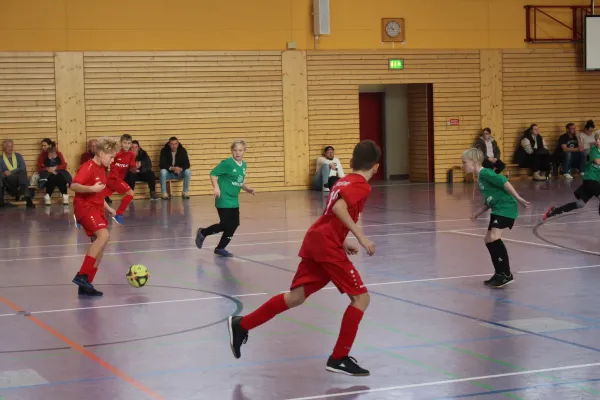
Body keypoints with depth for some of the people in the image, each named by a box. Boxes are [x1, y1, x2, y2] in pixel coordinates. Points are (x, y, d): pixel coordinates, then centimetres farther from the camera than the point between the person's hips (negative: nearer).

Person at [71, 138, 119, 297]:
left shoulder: (102, 169, 16)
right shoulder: (88, 167, -13)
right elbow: (73, 186, -24)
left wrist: (108, 208, 24)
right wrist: (91, 188, -35)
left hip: (97, 209, 10)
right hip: (85, 207, -10)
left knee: (99, 244, 4)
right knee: (103, 235, -27)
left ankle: (86, 286, 10)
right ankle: (82, 275, -24)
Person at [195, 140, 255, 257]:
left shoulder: (243, 165, 8)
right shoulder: (227, 163, -15)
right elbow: (213, 174, -14)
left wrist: (248, 189, 7)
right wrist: (216, 188, -24)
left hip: (234, 200, 8)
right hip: (224, 199, -8)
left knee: (233, 225, 7)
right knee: (226, 225, -8)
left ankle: (220, 248, 19)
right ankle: (203, 232, 14)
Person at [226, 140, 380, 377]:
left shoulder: (343, 181, 21)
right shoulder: (361, 185, -6)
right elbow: (338, 208, -24)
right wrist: (360, 236, -24)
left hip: (315, 241, 9)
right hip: (328, 245, -9)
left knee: (296, 297, 11)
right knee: (360, 297, -2)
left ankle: (241, 326, 13)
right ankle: (339, 359, -2)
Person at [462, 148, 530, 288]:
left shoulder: (485, 173, -14)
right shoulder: (480, 177, 17)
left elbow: (504, 182, -22)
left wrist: (518, 198, -24)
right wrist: (479, 213, 17)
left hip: (506, 208, -11)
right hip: (498, 209, 11)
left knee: (494, 237, -21)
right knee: (489, 240, 13)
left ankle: (507, 275, -16)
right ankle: (500, 273, 22)